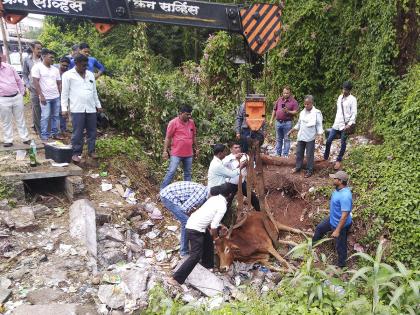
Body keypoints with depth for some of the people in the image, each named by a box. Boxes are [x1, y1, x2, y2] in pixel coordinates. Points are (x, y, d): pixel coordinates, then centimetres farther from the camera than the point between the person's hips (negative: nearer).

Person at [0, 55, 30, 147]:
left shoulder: (8, 67, 4)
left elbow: (18, 80, 12)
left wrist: (22, 92, 11)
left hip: (17, 97, 2)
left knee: (20, 119, 10)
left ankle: (25, 138, 18)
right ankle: (8, 141, 17)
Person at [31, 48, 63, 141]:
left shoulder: (55, 69, 12)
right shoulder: (37, 67, -4)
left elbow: (59, 83, 15)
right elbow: (35, 82, -9)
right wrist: (41, 95, -15)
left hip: (56, 97, 5)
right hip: (45, 97, -5)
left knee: (56, 116, 9)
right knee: (45, 117, -4)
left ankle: (55, 133, 18)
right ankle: (44, 136, 3)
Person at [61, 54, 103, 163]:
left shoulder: (90, 74, 15)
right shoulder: (68, 75, 0)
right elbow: (65, 93, -1)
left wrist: (98, 105, 18)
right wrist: (64, 108, -7)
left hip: (91, 108, 5)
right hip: (77, 109, -4)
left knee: (92, 131, 8)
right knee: (77, 132, -2)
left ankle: (91, 151, 19)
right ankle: (76, 153, 7)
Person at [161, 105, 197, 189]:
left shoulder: (191, 122, 7)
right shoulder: (173, 122, -8)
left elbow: (194, 136, 18)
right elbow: (168, 137, -7)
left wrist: (195, 148, 19)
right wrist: (165, 151, -11)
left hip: (189, 154, 5)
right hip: (176, 153, -5)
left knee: (188, 173, 13)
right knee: (171, 172, -6)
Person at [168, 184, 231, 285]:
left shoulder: (214, 198, 9)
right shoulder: (222, 207, -15)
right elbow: (214, 227, -16)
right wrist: (214, 235, 6)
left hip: (192, 223, 9)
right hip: (195, 229, -9)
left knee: (208, 241, 26)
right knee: (196, 256, -4)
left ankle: (207, 264, 43)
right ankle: (176, 278, -3)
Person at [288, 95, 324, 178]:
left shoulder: (316, 113, -8)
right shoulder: (302, 112, 8)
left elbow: (319, 125, -8)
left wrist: (320, 135, -19)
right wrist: (291, 131, 17)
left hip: (310, 138, -6)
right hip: (301, 136, 6)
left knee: (309, 154, 2)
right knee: (299, 152, 13)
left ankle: (309, 170, 14)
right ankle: (298, 167, 29)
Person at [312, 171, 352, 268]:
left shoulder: (345, 196, -38)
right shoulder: (338, 189, -8)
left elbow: (344, 216, -33)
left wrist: (337, 230, -27)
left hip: (341, 224, -10)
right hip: (332, 219, 10)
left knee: (340, 245, 13)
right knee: (319, 228, 29)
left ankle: (341, 264, 37)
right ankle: (313, 243, 57)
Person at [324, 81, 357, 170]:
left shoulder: (352, 99, -9)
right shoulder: (340, 97, 10)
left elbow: (354, 114, -12)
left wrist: (349, 124, -22)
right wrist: (336, 121, 17)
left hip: (345, 125, -6)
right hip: (336, 124, 6)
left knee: (343, 144, 5)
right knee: (328, 141, 5)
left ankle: (338, 161, 18)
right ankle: (325, 157, 21)